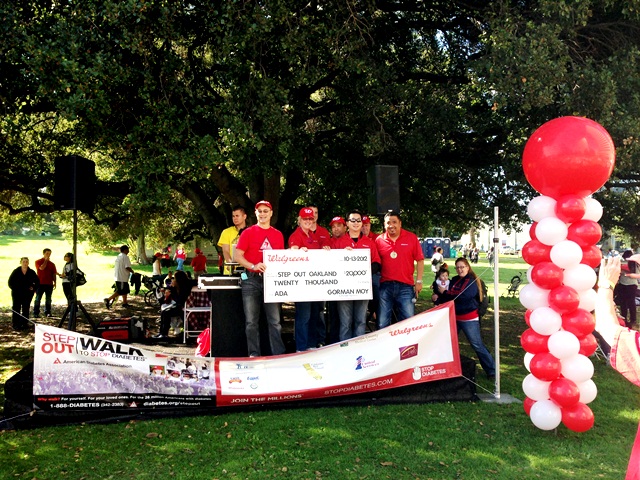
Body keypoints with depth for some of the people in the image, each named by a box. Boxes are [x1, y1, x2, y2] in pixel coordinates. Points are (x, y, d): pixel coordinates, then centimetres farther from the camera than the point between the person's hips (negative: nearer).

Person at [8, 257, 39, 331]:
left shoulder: (31, 272, -1)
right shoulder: (16, 272, -4)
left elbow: (37, 282, 9)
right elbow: (10, 282, 2)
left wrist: (34, 289, -3)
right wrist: (14, 289, -7)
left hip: (28, 294, 1)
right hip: (17, 294, -1)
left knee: (26, 309, 6)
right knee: (16, 309, -4)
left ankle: (25, 323, 14)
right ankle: (16, 325, 0)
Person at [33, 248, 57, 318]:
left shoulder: (52, 264, 12)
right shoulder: (38, 262, 2)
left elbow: (54, 274, 10)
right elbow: (42, 268, -17)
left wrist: (55, 282, 1)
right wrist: (46, 260, -7)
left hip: (49, 284, 3)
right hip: (40, 283, -3)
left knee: (48, 299, 7)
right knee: (38, 299, 0)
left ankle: (48, 312, 13)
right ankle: (36, 313, 3)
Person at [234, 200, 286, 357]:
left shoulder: (278, 235, 12)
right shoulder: (248, 233, 4)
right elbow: (237, 256, -1)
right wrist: (253, 266, -17)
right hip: (251, 280, -1)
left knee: (275, 321, 2)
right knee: (251, 321, 3)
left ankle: (279, 355, 8)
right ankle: (254, 354, 12)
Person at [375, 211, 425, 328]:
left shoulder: (411, 238, 1)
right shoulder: (379, 240, 4)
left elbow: (420, 260, 4)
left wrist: (419, 281, -1)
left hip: (406, 286, -1)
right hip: (385, 286, 1)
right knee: (382, 324, 5)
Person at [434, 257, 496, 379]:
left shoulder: (472, 281, -13)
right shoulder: (454, 280, 7)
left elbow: (462, 296, -27)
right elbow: (449, 298, 9)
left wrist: (444, 292, -17)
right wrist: (438, 298, -10)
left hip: (469, 319, -7)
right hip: (454, 317, 7)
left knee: (477, 345, -8)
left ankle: (491, 371, 2)